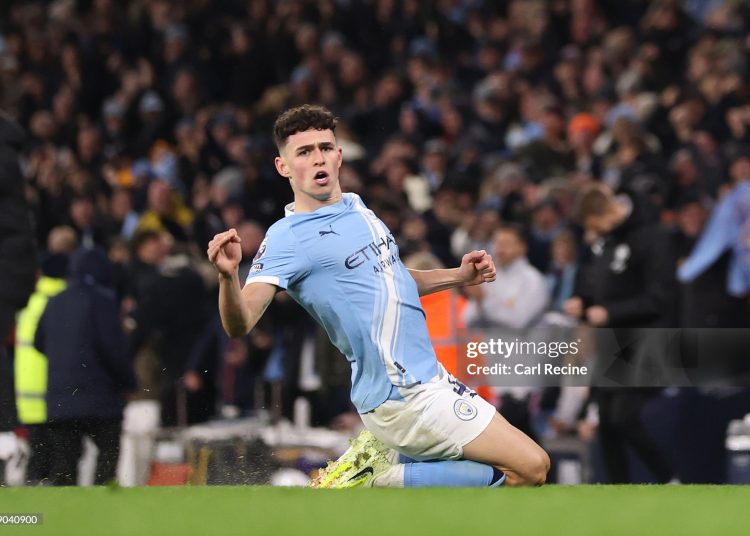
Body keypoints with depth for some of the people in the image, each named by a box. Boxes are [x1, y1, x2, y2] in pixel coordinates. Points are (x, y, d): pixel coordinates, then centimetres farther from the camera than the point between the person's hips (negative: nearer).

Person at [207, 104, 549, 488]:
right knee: (531, 467, -10)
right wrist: (228, 276, -45)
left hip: (427, 376, 8)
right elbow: (239, 325, -25)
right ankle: (385, 477, -7)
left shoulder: (356, 207, 10)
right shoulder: (287, 238, -15)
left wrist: (458, 277, 13)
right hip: (404, 396, -8)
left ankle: (375, 471, 10)